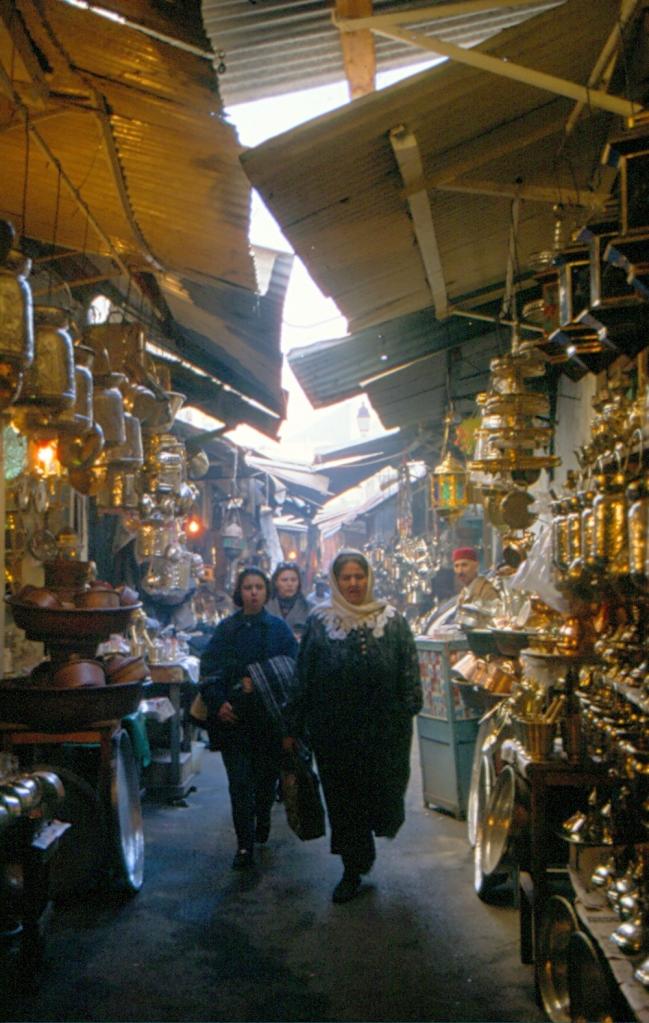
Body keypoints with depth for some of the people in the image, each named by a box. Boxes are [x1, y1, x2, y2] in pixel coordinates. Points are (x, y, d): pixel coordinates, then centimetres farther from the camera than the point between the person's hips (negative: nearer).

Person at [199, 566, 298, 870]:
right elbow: (209, 669, 1)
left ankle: (263, 819, 41)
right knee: (239, 781, -3)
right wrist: (217, 702, -12)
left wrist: (257, 681, -16)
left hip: (269, 716, 0)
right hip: (233, 717, 0)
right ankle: (244, 845, 5)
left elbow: (292, 666, -7)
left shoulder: (278, 628, 2)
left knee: (267, 774, 13)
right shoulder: (226, 628, 4)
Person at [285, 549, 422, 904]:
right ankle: (353, 869, 25)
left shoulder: (392, 619, 2)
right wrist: (293, 727, 2)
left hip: (383, 728, -1)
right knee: (341, 798, 8)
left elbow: (409, 669, 2)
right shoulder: (319, 621, 2)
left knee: (384, 791, 0)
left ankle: (385, 822, 37)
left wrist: (408, 710, -7)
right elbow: (302, 676, 3)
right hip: (333, 730, 1)